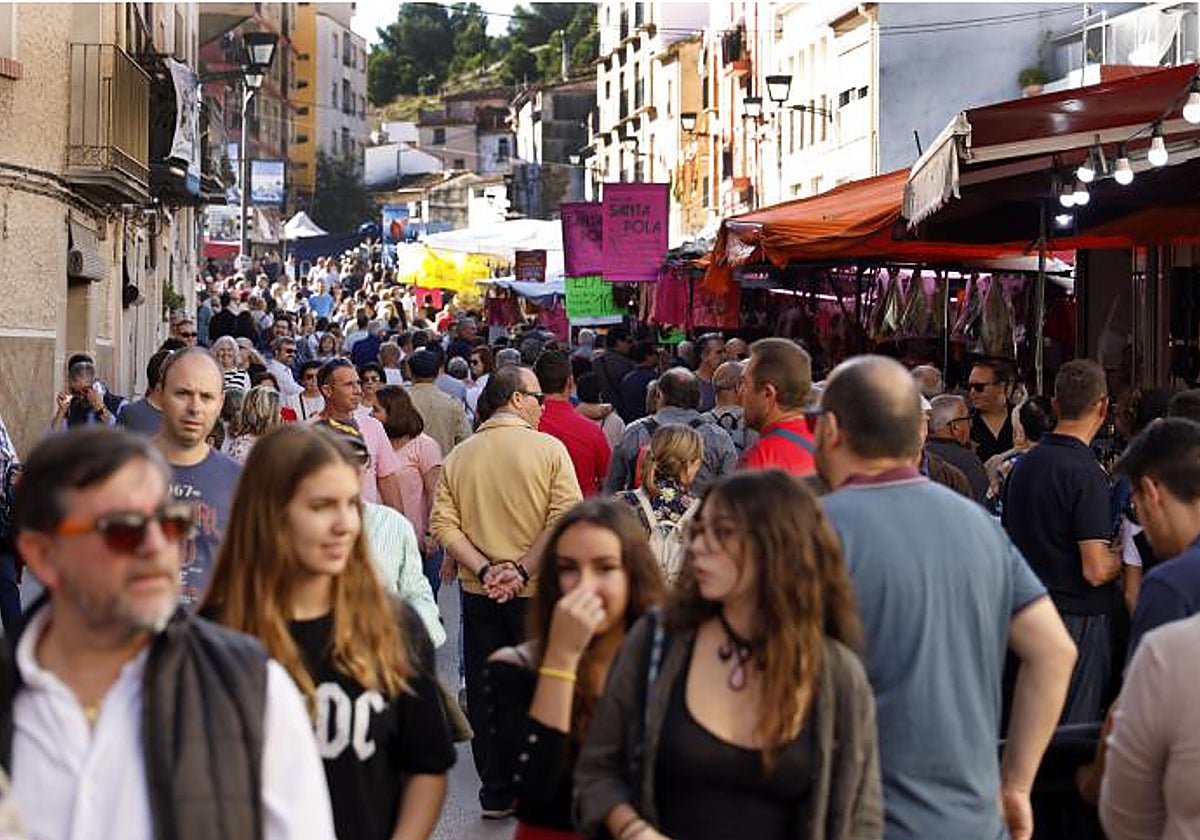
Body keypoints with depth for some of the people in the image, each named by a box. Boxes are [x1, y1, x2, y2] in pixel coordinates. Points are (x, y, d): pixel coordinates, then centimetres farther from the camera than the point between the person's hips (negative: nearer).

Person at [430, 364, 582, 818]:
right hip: (536, 594, -3)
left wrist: (485, 570, -10)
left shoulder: (458, 456, 3)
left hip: (478, 594, 3)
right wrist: (522, 571, -16)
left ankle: (496, 794, 16)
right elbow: (565, 520, -17)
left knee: (484, 695, 11)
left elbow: (443, 525, -5)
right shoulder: (549, 449, -7)